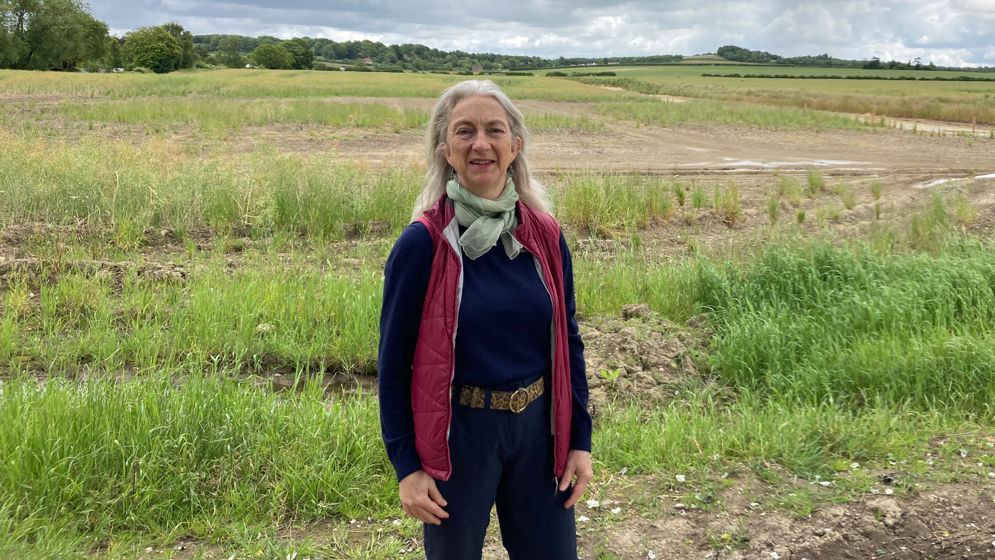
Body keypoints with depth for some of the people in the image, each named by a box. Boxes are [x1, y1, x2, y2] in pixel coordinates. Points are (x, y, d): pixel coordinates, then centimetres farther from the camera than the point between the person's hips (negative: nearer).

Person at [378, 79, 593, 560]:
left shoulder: (545, 236, -3)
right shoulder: (421, 245, -14)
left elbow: (567, 340, 6)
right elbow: (394, 361, -8)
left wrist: (580, 439, 4)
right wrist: (406, 465, -7)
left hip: (537, 427, 4)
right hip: (458, 434, -3)